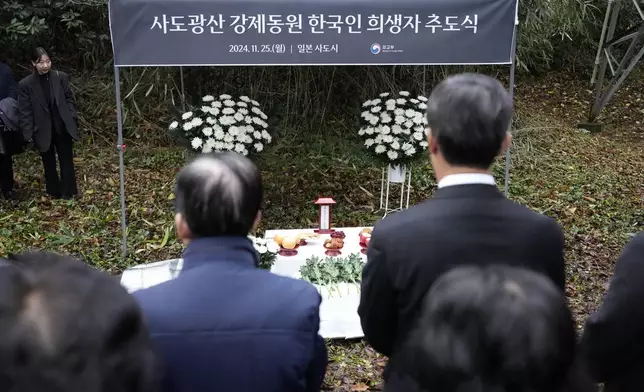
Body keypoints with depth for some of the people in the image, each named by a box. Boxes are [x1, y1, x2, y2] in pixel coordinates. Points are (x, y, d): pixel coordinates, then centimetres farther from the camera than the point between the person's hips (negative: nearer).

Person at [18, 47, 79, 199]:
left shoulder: (61, 77, -4)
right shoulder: (26, 84, -8)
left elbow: (69, 98, 7)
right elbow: (25, 112, -5)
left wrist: (71, 117, -3)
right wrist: (28, 134, -8)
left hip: (63, 128, 1)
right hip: (43, 131, -1)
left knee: (66, 161, 9)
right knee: (49, 163, 13)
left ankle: (68, 192, 21)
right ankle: (54, 192, 27)